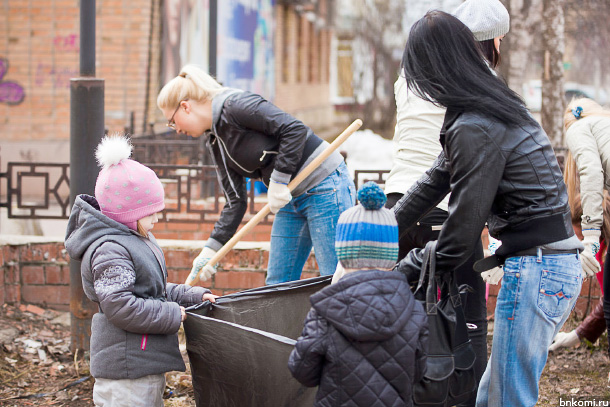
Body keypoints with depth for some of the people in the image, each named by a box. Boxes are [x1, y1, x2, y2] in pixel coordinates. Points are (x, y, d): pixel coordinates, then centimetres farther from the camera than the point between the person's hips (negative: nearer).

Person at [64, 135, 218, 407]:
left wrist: (194, 295, 13)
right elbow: (119, 306, -26)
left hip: (146, 363, 11)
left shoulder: (140, 241, 16)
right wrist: (172, 315, -19)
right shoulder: (110, 251, -18)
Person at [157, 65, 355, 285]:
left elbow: (294, 129, -22)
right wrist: (211, 248, 2)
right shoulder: (216, 142, 11)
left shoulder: (235, 105, -15)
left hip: (324, 185, -10)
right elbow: (235, 201, 10)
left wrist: (279, 180, -20)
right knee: (278, 284, 9)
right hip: (292, 199, 10)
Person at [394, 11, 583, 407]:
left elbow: (463, 228, -15)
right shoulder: (498, 104, 13)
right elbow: (435, 181, 20)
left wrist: (410, 269, 0)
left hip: (535, 270, -10)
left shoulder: (475, 130, -18)